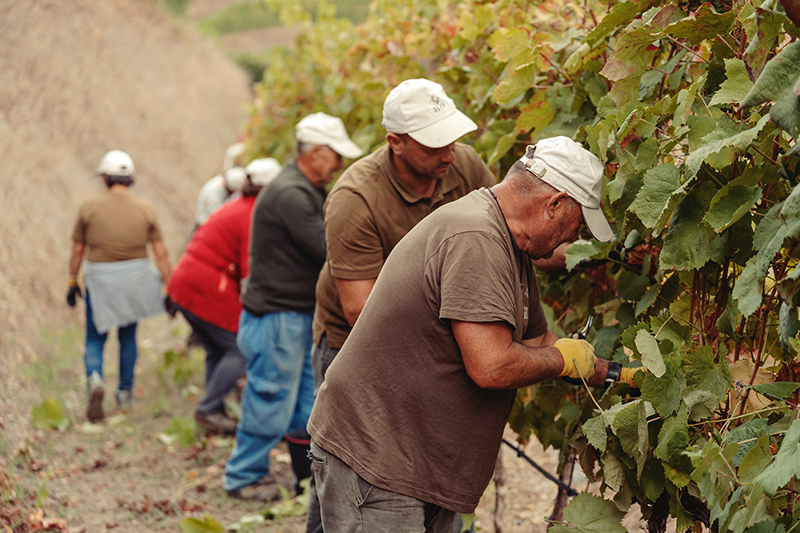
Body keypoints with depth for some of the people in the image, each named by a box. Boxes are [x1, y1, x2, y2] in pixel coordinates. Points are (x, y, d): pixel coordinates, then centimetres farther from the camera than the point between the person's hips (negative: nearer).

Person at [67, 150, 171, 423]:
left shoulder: (89, 207, -6)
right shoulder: (145, 209, -3)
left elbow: (77, 249, 0)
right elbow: (161, 252, -4)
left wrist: (72, 282, 12)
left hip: (99, 280, -2)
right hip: (135, 278, 2)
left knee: (95, 339, 9)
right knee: (128, 335, 21)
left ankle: (94, 379, -19)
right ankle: (125, 392, 27)